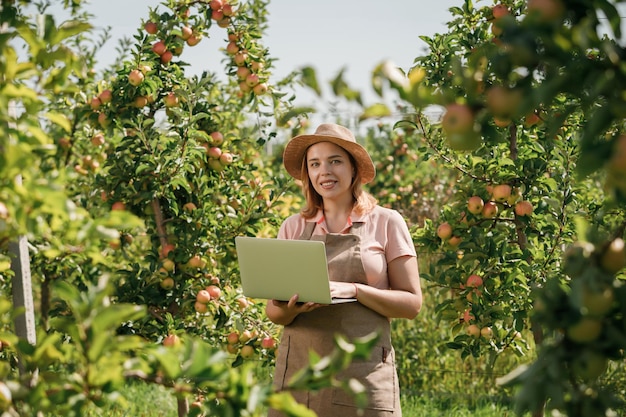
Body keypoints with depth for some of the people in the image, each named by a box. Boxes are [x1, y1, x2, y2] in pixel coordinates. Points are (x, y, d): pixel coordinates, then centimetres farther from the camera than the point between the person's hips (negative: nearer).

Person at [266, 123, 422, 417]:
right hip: (298, 368, 2)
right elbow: (272, 310, 10)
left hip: (363, 370, -2)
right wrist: (290, 309, -13)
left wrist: (353, 290, -15)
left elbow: (412, 303, -1)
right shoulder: (293, 227, 10)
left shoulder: (386, 222, 3)